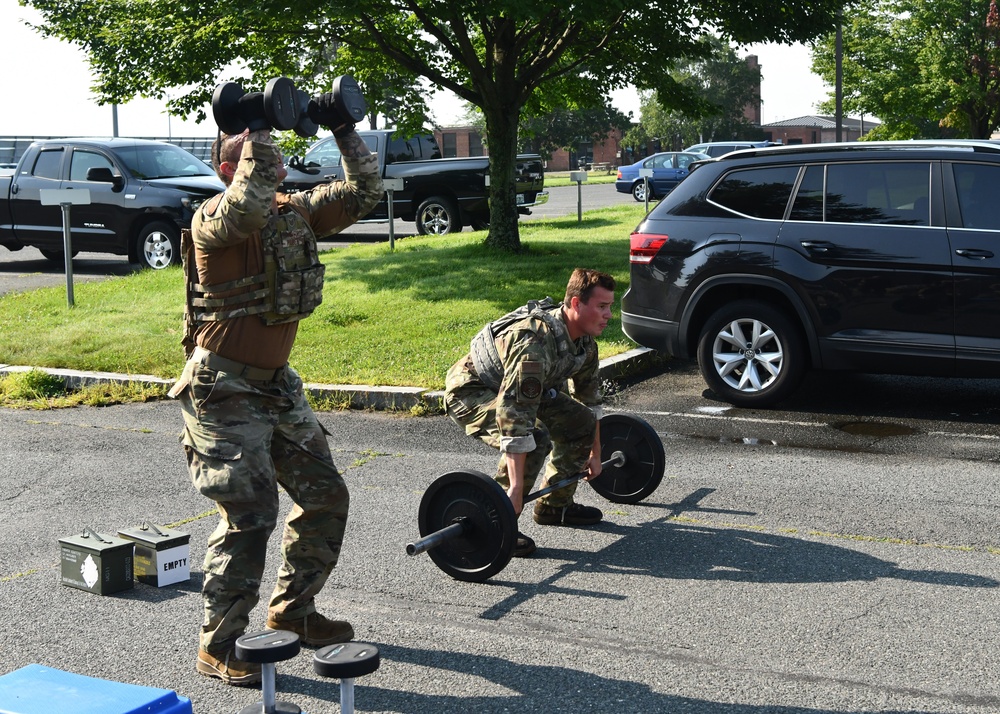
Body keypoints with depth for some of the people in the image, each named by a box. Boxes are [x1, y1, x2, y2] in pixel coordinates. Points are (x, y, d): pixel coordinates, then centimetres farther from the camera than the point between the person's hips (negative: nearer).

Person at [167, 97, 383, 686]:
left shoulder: (298, 212, 5)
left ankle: (292, 609, 31)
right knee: (250, 517, -10)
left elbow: (365, 191, 7)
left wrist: (344, 129, -2)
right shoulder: (216, 220, -16)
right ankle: (218, 648, 4)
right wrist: (258, 128, -33)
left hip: (276, 383, 8)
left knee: (325, 496, 13)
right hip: (224, 388, -8)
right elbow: (248, 205, -40)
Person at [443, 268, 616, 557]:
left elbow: (589, 397, 10)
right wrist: (516, 488, -41)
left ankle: (553, 506, 19)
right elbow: (515, 417, -40)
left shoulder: (584, 341, -7)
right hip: (470, 390, -9)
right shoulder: (535, 342, -36)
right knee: (535, 437, -31)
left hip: (519, 388, 9)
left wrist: (595, 453, 15)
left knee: (581, 424, 6)